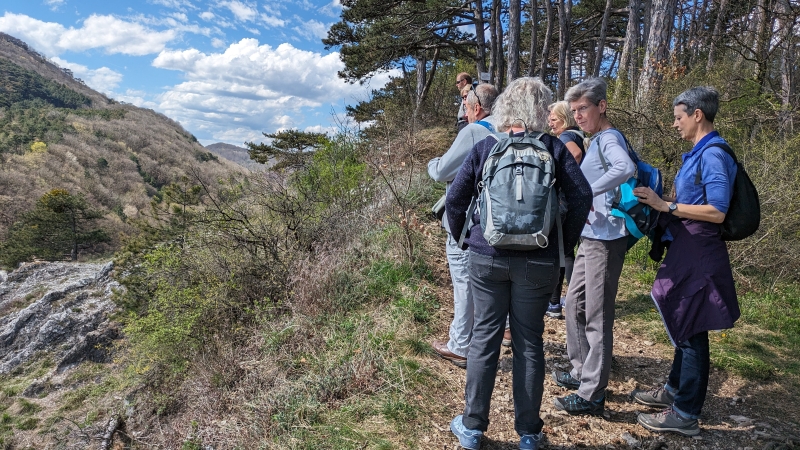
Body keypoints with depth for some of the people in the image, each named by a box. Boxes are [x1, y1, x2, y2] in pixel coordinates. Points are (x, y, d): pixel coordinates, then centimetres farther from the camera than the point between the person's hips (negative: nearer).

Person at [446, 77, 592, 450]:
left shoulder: (483, 148, 0)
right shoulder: (553, 147, -2)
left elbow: (455, 199, -2)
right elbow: (582, 198, -6)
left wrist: (463, 238, 13)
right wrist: (565, 242, 6)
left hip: (486, 257, 0)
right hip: (538, 261, 0)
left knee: (484, 338, 10)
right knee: (529, 343, 10)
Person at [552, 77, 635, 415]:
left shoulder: (609, 138, -13)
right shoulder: (596, 141, 15)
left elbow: (626, 168, -35)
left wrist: (588, 192, -30)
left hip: (605, 240, -10)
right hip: (589, 236, 10)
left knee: (597, 317, -3)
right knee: (574, 306, 18)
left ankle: (593, 395, 8)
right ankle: (582, 372, 33)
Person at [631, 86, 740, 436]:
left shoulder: (713, 155, -17)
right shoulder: (698, 153, 12)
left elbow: (717, 211, -23)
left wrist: (666, 205, -21)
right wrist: (661, 201, 11)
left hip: (699, 256, -10)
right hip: (687, 251, 10)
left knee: (691, 331, 0)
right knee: (683, 326, 20)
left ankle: (685, 415, 14)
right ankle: (675, 390, 36)